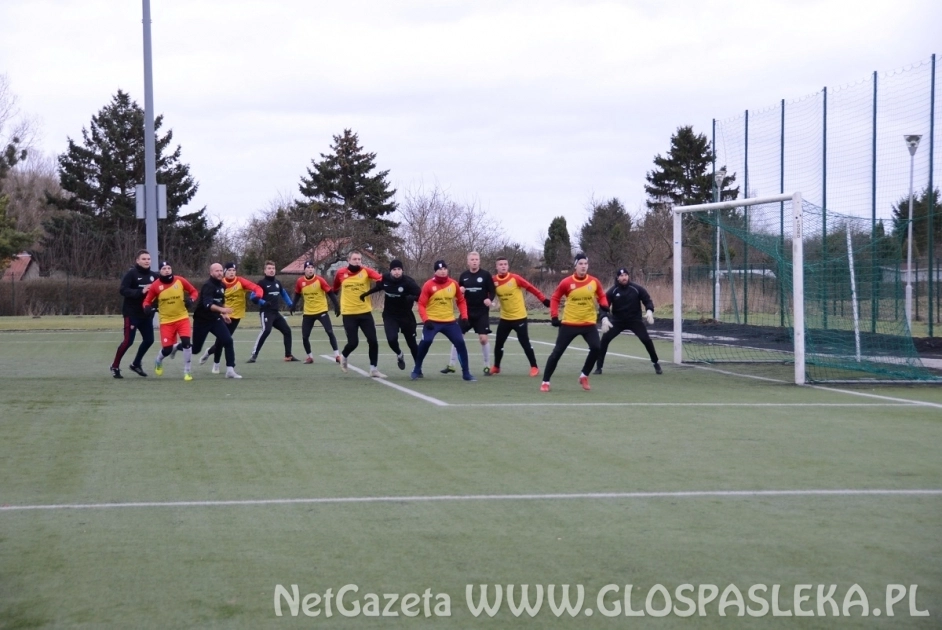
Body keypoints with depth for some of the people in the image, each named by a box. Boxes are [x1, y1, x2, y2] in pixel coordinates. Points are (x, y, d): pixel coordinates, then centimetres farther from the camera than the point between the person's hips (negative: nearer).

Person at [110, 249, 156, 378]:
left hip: (146, 314, 6)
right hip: (132, 313, -6)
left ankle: (135, 364, 27)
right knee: (128, 341, -8)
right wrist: (140, 291, -27)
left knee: (149, 340, 7)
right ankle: (115, 366, 9)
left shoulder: (153, 276, 6)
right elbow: (122, 290, -19)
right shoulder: (131, 273, -11)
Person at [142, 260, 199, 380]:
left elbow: (194, 291, 6)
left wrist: (191, 299, -15)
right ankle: (158, 361, 36)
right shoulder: (155, 286, -8)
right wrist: (147, 308, -20)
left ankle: (187, 372, 2)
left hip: (182, 318, 1)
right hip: (166, 321, -1)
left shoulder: (180, 281, -6)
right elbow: (147, 301, 3)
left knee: (186, 343, -17)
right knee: (167, 349, -3)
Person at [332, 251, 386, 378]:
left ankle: (374, 369, 14)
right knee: (353, 342, -7)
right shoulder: (341, 273, -3)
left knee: (373, 341, -1)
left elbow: (380, 278, -26)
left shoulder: (366, 271, -6)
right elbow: (335, 288, 19)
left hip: (365, 312, 1)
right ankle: (343, 356, 27)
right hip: (349, 314, -1)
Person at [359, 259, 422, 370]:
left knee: (412, 343, 8)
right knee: (392, 339, -19)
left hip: (406, 316, -2)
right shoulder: (385, 278, -9)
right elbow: (378, 287, 14)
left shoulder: (408, 282, -21)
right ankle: (399, 354, 16)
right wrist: (366, 293, 7)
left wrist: (412, 297, -45)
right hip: (390, 316, 2)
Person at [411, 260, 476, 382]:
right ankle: (417, 370, 2)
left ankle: (466, 373, 6)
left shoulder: (453, 284, 1)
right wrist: (426, 320, -19)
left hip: (449, 321, 3)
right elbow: (421, 304, -7)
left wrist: (464, 317, 2)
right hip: (432, 321, -3)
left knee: (461, 343, -5)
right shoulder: (428, 285, -8)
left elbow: (461, 301, 13)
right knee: (425, 343, -17)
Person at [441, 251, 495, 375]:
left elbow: (492, 291, -5)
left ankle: (487, 366, 7)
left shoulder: (485, 274, -6)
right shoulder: (463, 276, 4)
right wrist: (459, 291, -9)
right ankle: (451, 365, 10)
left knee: (483, 338, -8)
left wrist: (489, 299, -25)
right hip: (467, 311, 3)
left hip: (482, 312, -3)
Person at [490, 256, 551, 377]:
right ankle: (496, 367, 25)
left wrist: (544, 299, -14)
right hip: (505, 318, 4)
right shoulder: (494, 281, -3)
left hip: (519, 317, -4)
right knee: (498, 344, 7)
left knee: (525, 343, -4)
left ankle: (534, 367, 6)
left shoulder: (515, 278, -14)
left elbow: (531, 288, -11)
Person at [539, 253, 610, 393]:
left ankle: (584, 376, 7)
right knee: (557, 352, -2)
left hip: (589, 323, 2)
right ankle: (545, 382, 9)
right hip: (569, 323, -2)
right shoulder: (566, 282, -9)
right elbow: (555, 298, 3)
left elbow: (601, 296, 14)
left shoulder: (594, 281, -3)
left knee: (596, 348, -15)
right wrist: (554, 316, -5)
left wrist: (604, 308, -5)